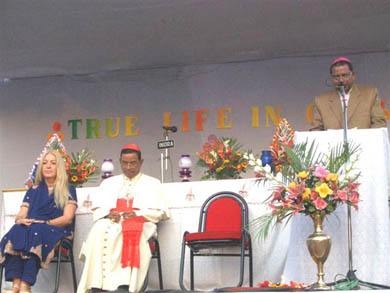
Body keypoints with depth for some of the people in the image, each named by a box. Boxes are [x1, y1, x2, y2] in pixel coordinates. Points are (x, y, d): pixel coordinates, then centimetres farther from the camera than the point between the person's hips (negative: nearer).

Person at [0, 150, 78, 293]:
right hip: (31, 228, 3)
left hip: (56, 231, -3)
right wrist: (21, 220, -8)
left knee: (36, 231, -38)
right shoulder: (33, 190, 25)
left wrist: (43, 223, -14)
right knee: (16, 231, -32)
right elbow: (20, 216, 18)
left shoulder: (68, 190, 14)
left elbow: (67, 218, 1)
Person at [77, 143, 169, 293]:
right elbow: (97, 209, 19)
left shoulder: (152, 183, 21)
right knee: (99, 230, -35)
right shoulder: (109, 183, 28)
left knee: (132, 232, -40)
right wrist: (108, 214, -5)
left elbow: (159, 212, 10)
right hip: (110, 222, 2)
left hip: (140, 222, -2)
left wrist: (137, 214, -8)